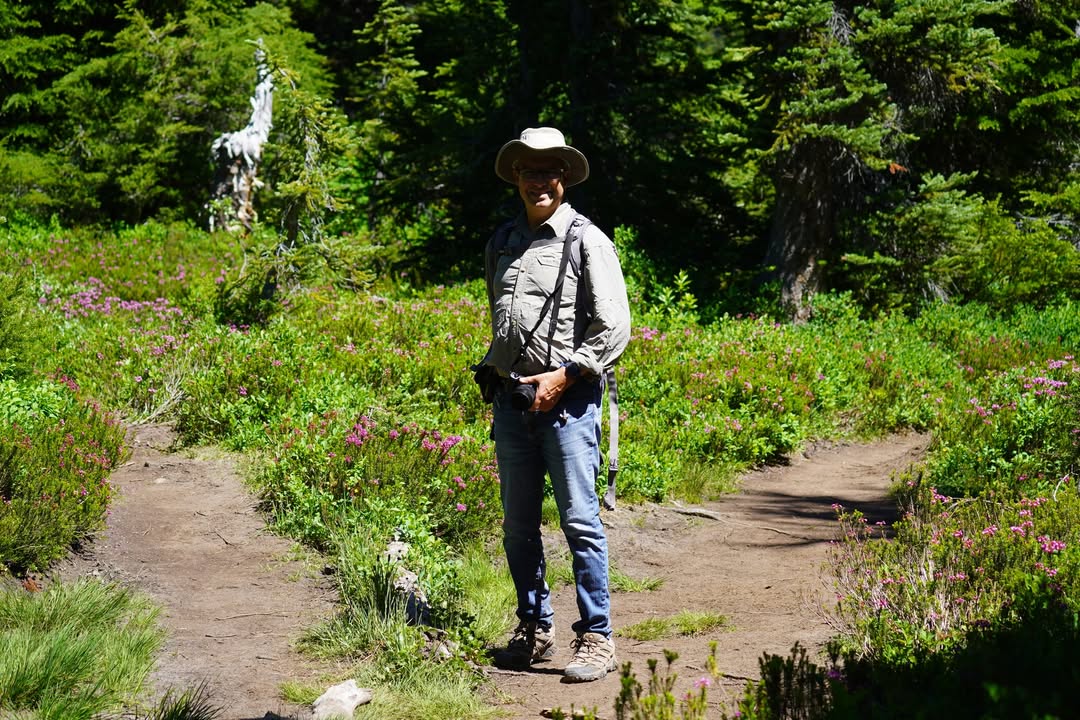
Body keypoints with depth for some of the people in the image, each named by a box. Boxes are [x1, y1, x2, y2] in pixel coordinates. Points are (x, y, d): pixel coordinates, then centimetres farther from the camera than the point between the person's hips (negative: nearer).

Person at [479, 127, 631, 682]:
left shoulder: (588, 241, -3)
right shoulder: (502, 242, 14)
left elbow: (615, 329, -7)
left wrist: (563, 376, -13)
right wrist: (495, 373, 16)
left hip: (567, 398, -6)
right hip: (510, 399, 6)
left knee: (580, 521, -7)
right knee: (518, 524, 10)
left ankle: (596, 639, -1)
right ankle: (534, 630, 21)